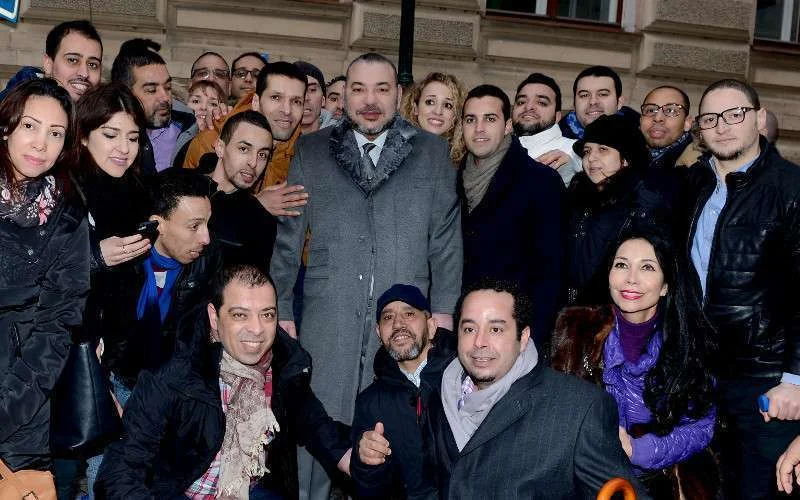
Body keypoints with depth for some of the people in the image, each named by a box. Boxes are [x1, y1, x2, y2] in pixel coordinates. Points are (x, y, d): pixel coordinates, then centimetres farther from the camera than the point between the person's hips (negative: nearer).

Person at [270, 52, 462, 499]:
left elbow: (446, 237, 7)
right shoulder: (312, 151, 10)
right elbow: (287, 239, 10)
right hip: (328, 319, 1)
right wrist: (282, 311, 6)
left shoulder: (431, 151, 9)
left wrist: (444, 308, 0)